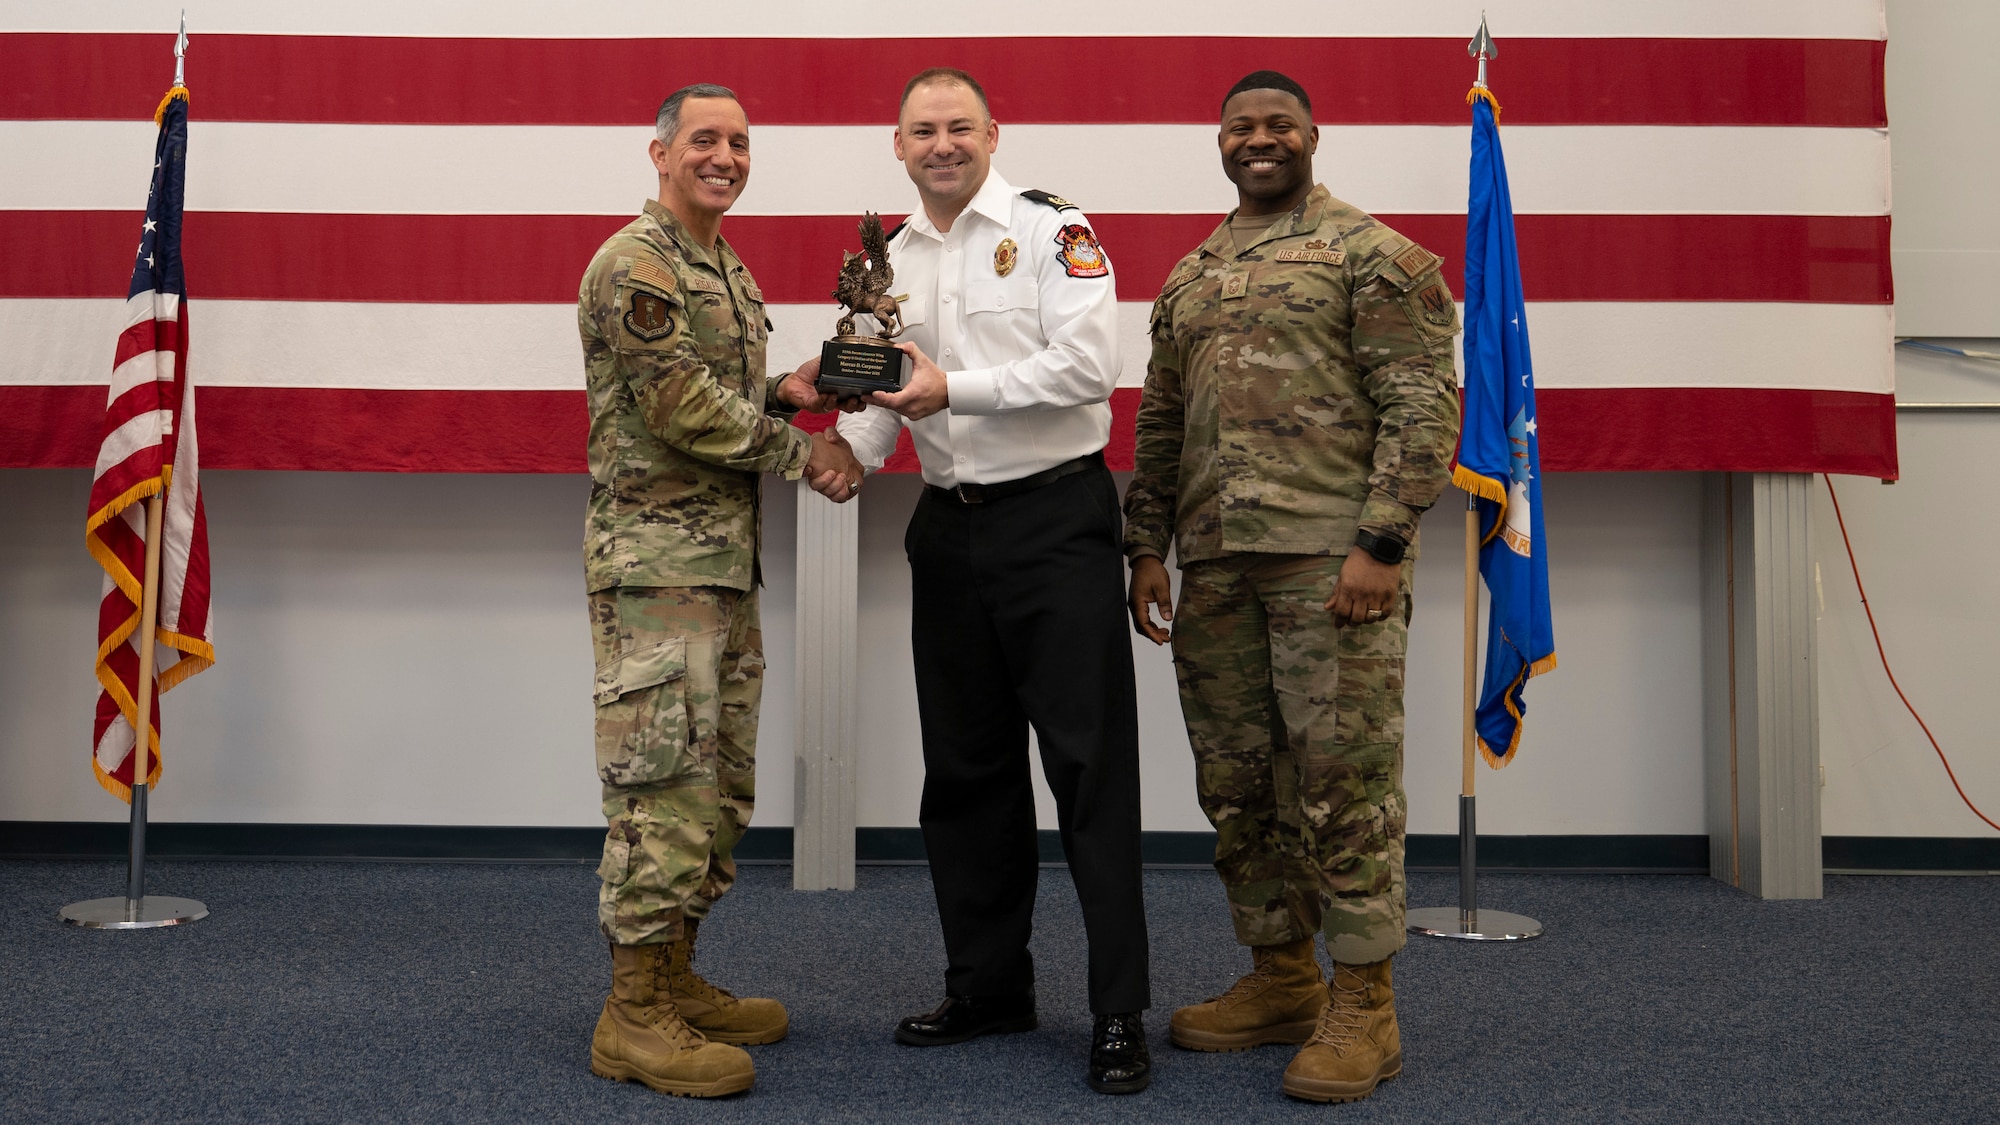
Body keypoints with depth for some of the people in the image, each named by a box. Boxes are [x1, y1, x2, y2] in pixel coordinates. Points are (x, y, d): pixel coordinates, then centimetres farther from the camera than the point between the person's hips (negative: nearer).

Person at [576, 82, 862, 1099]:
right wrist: (801, 450, -10)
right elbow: (681, 406, -18)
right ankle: (634, 1015, 1)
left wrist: (778, 392, 5)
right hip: (655, 563, -10)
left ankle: (676, 977, 24)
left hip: (727, 561, 10)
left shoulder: (728, 270, 19)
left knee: (720, 785, 13)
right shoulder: (636, 263, -10)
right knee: (664, 782, -8)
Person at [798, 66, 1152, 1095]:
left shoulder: (1051, 229, -4)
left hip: (1056, 519, -6)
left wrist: (956, 388, -18)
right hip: (949, 528, 7)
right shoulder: (890, 260, 14)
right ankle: (988, 984, 26)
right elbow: (885, 392, 17)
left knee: (1089, 764, -5)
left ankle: (1119, 1013, 3)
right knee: (964, 768, 12)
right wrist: (848, 448, -3)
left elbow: (1087, 365, -16)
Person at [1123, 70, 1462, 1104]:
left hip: (1332, 556, -6)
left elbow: (1422, 406, -7)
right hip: (1216, 567, 6)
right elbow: (1159, 425, 22)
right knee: (1237, 783, 10)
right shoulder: (1188, 279, 20)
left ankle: (1363, 1008, 8)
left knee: (1344, 778, -4)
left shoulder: (1372, 254, 1)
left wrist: (1381, 543, -16)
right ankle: (1281, 979, 25)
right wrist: (1146, 546, 13)